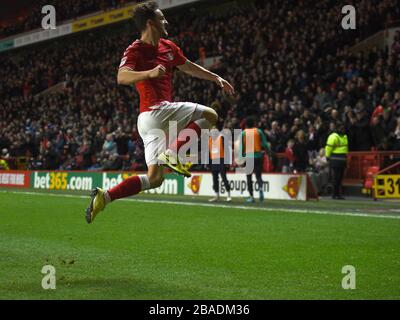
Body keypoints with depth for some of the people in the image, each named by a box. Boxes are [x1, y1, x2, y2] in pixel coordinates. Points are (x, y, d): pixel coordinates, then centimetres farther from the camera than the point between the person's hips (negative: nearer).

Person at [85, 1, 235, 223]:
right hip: (157, 111, -8)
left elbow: (188, 67, 32)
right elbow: (122, 77, -26)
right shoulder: (135, 51, -8)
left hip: (148, 119, 8)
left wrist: (216, 78, 33)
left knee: (154, 178, 6)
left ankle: (103, 196, -2)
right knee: (209, 115, -5)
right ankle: (173, 153, -16)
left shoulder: (168, 47, 17)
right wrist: (150, 73, -41)